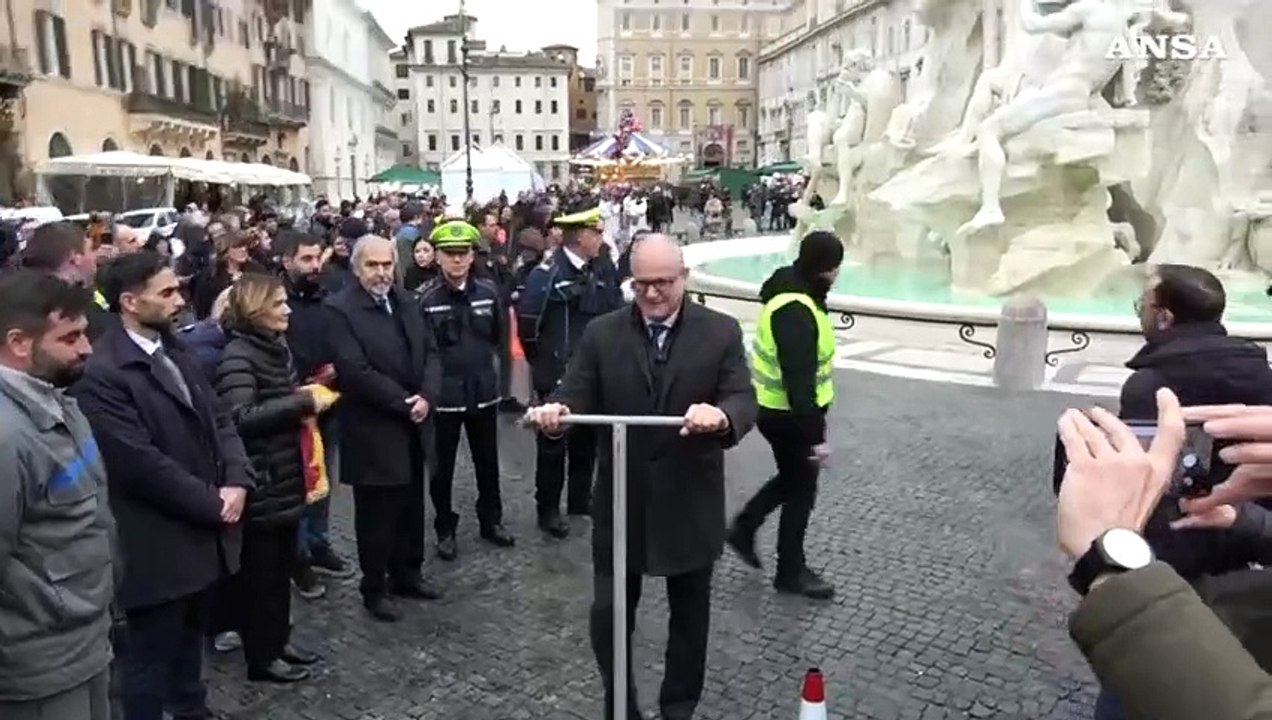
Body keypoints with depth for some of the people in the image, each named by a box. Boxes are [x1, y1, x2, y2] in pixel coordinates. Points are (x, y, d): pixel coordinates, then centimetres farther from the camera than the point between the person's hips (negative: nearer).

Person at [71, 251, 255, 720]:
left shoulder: (174, 352, 8)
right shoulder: (103, 373, -19)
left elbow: (217, 419, 9)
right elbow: (142, 463, -23)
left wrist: (236, 481, -7)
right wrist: (212, 503, -14)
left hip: (203, 532, 8)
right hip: (157, 544, -8)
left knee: (190, 638, 25)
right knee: (151, 656, 11)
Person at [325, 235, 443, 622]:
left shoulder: (405, 301, 9)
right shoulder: (340, 309, -12)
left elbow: (430, 352, 7)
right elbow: (356, 371, -21)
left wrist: (426, 396, -10)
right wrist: (404, 403, -17)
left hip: (412, 424, 6)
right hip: (372, 430, -6)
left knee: (411, 506, 16)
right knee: (376, 513, 6)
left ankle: (407, 573, 33)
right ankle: (374, 588, 22)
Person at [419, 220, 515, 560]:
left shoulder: (489, 291, -2)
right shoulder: (424, 297, -14)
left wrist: (486, 360, 10)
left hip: (483, 390, 3)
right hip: (443, 394, -3)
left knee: (488, 462, 17)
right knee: (442, 467, 10)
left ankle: (491, 520, 35)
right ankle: (445, 529, 27)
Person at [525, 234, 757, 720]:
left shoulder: (721, 332, -5)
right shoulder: (601, 334, -1)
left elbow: (744, 400, -13)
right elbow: (577, 394, -5)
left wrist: (721, 416, -37)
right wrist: (556, 411, -29)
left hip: (690, 504, 0)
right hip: (621, 502, 1)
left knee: (689, 613, 17)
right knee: (608, 612, 7)